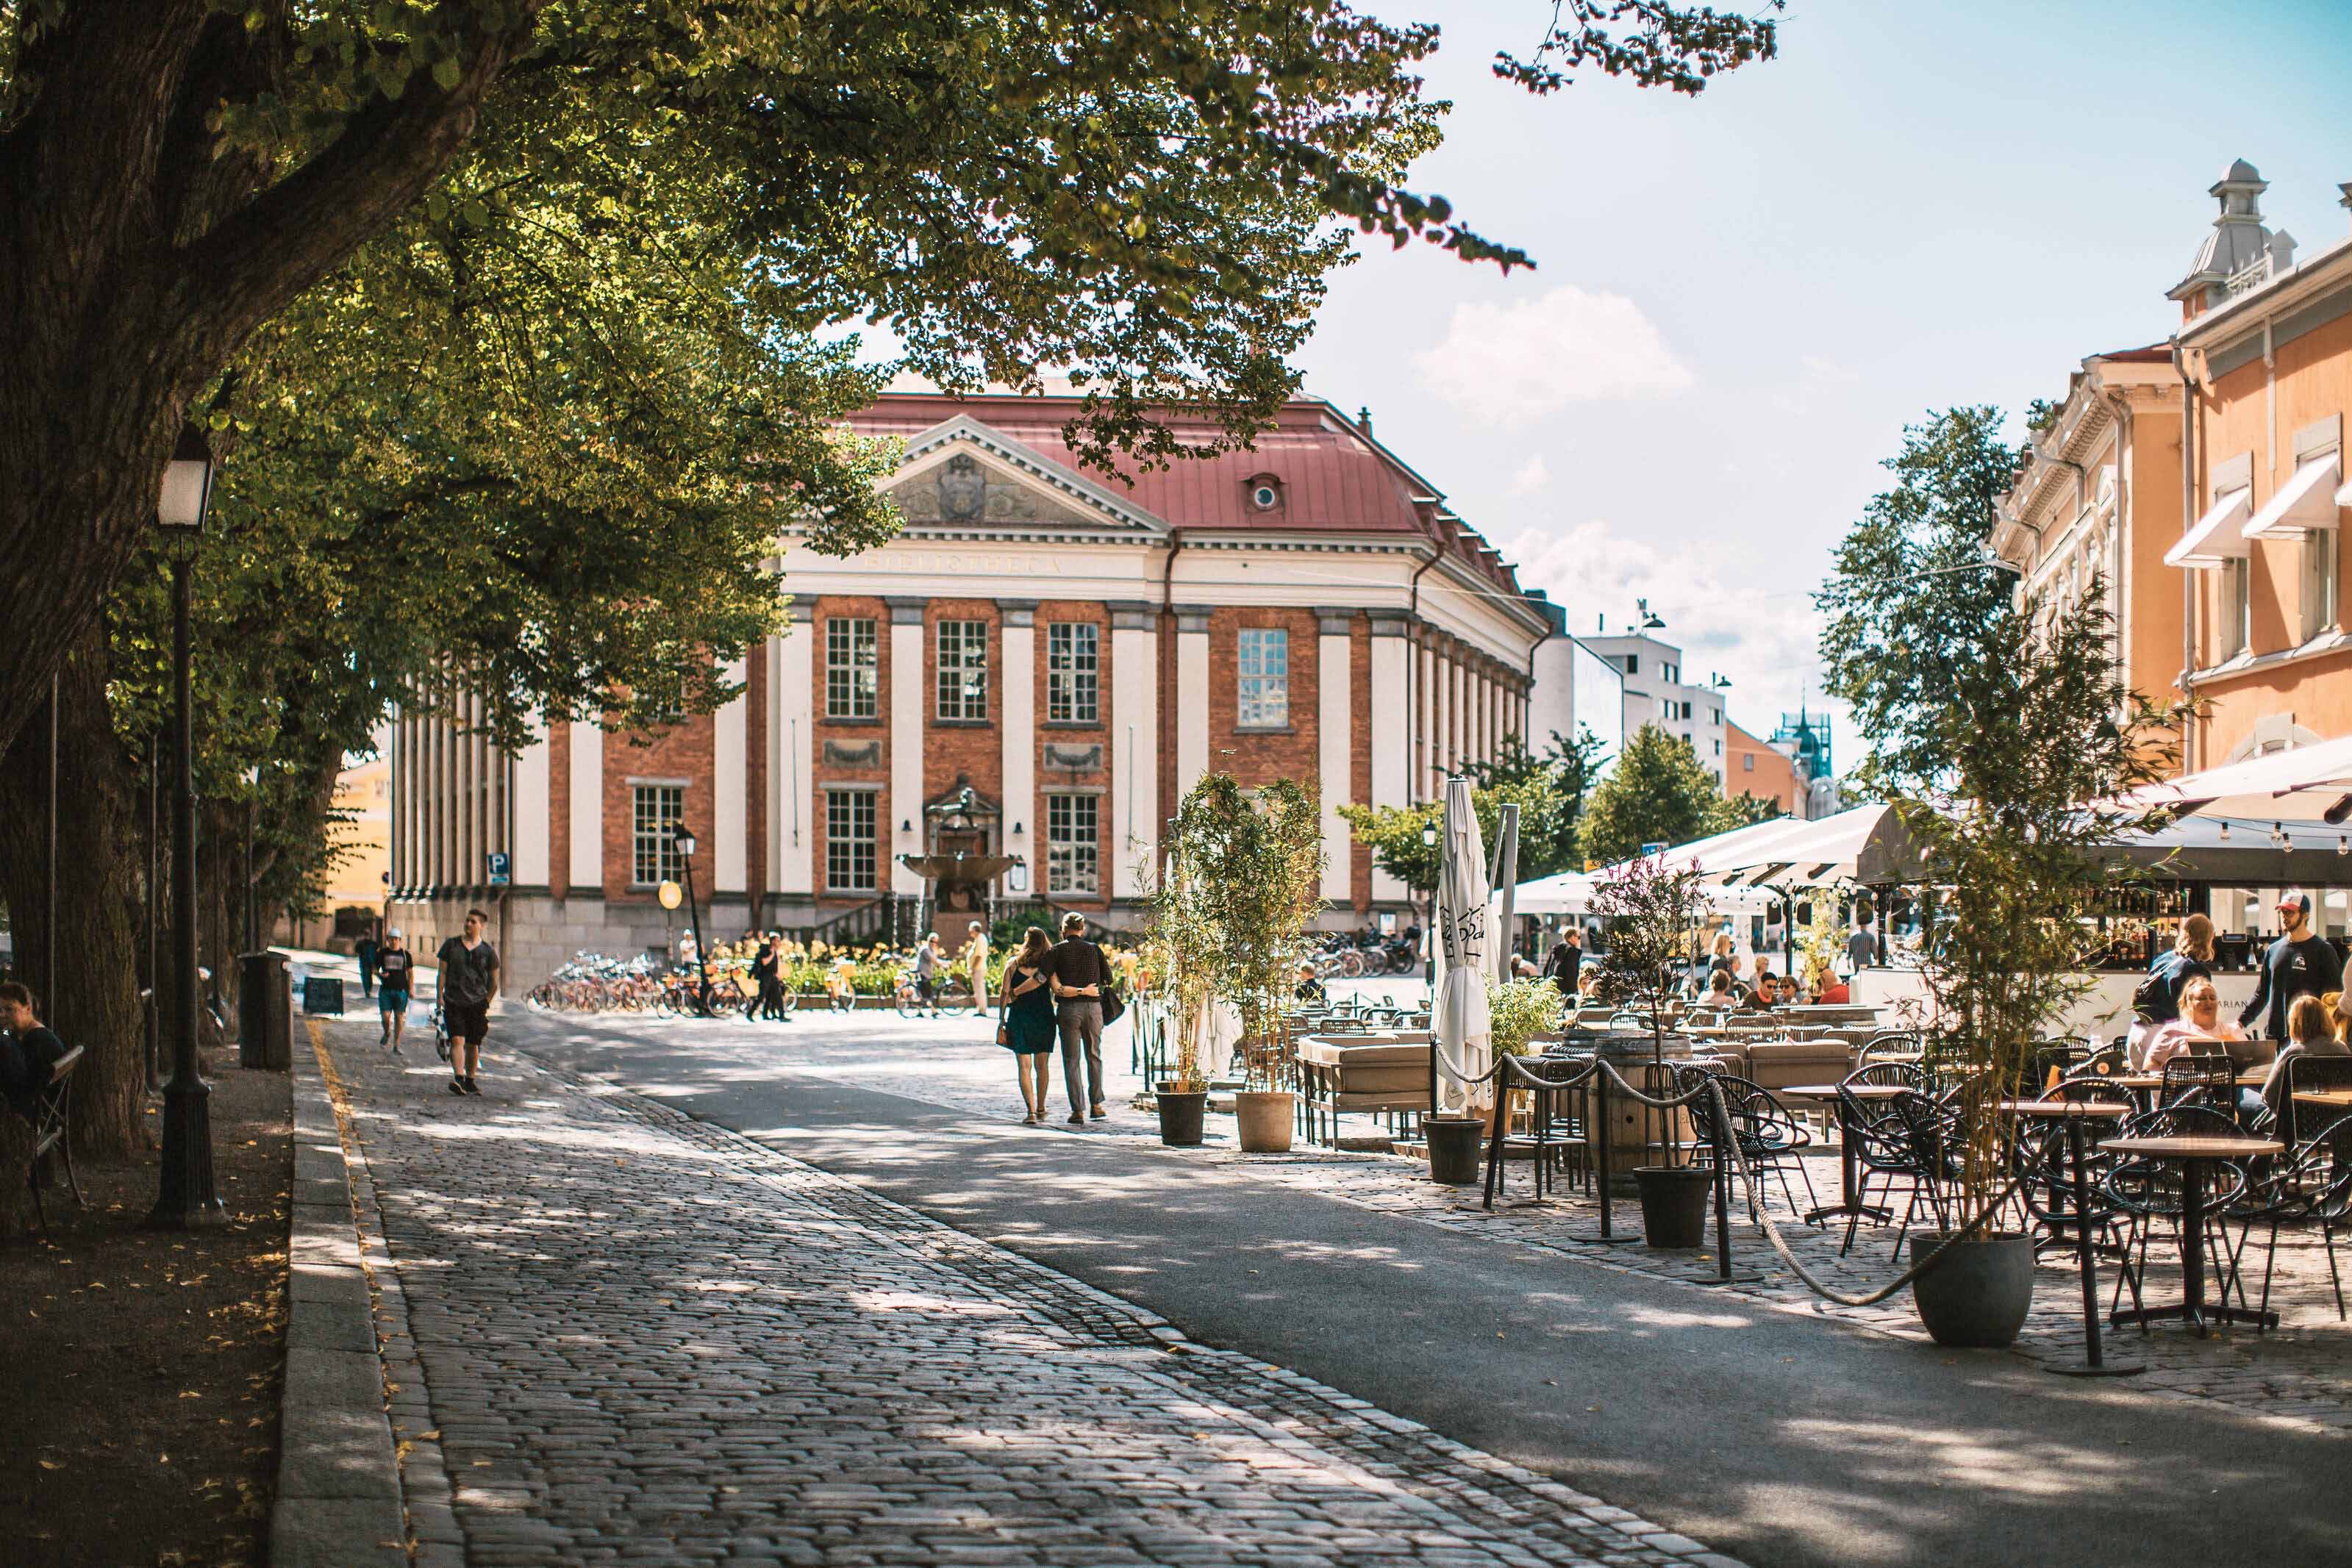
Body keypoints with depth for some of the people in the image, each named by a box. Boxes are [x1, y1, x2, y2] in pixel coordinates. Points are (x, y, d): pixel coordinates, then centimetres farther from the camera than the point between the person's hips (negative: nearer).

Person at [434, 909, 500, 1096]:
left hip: (477, 1003, 1)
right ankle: (458, 1078, -26)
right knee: (457, 1040, -16)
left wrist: (486, 1003, 11)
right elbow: (443, 972, 7)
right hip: (454, 1002, -1)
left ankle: (470, 1081, 18)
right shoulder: (451, 945, 6)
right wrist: (440, 996, 0)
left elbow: (493, 981, 12)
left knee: (473, 1044, 6)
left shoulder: (488, 951, 4)